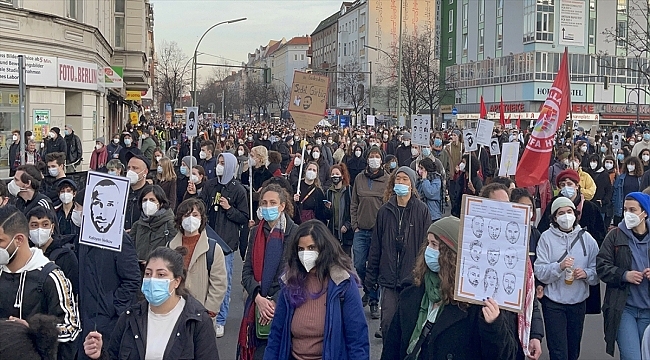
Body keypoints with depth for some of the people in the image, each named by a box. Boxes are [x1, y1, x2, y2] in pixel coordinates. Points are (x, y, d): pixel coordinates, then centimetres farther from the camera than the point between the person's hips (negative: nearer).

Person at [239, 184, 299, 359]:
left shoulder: (294, 233, -6)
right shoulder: (255, 232, 9)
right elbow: (247, 271, 3)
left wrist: (275, 302, -17)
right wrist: (259, 298, -13)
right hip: (257, 305, 4)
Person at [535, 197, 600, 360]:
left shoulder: (586, 238, 2)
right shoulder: (546, 237, -6)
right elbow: (539, 272, -12)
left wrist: (586, 274, -19)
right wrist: (559, 267, -27)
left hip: (578, 302, 3)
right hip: (553, 302, -3)